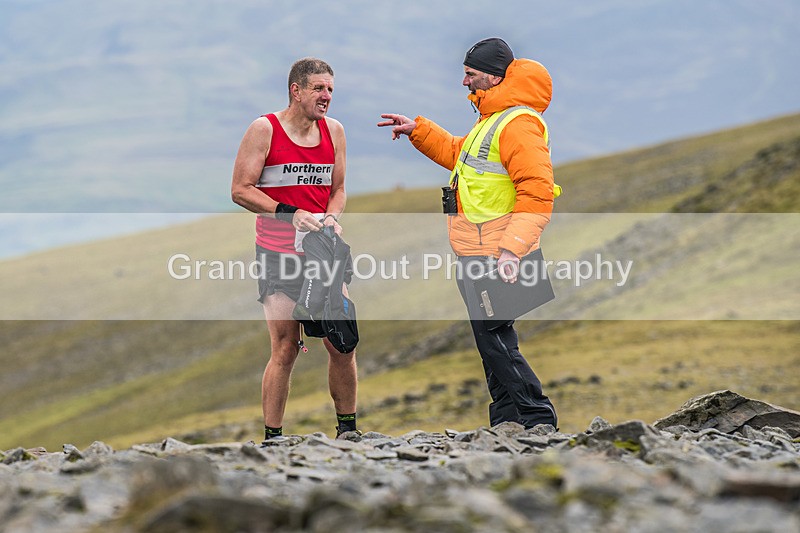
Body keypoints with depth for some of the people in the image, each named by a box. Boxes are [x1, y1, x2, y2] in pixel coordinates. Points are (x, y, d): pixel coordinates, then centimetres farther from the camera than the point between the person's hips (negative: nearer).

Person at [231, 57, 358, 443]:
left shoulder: (333, 130, 10)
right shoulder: (264, 129, -6)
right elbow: (240, 190, -9)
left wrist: (330, 219, -3)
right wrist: (290, 214, -17)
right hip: (278, 254, -5)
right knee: (285, 349, -8)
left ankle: (347, 430, 17)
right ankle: (271, 438, -1)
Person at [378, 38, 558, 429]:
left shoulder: (519, 123, -16)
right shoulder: (491, 120, 18)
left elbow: (537, 192, -24)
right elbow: (458, 155, 38)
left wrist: (511, 249, -30)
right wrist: (417, 130, 31)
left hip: (494, 258, -11)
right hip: (476, 253, 11)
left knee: (494, 339, -10)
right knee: (492, 339, 13)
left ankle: (538, 420, -6)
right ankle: (506, 424, 20)